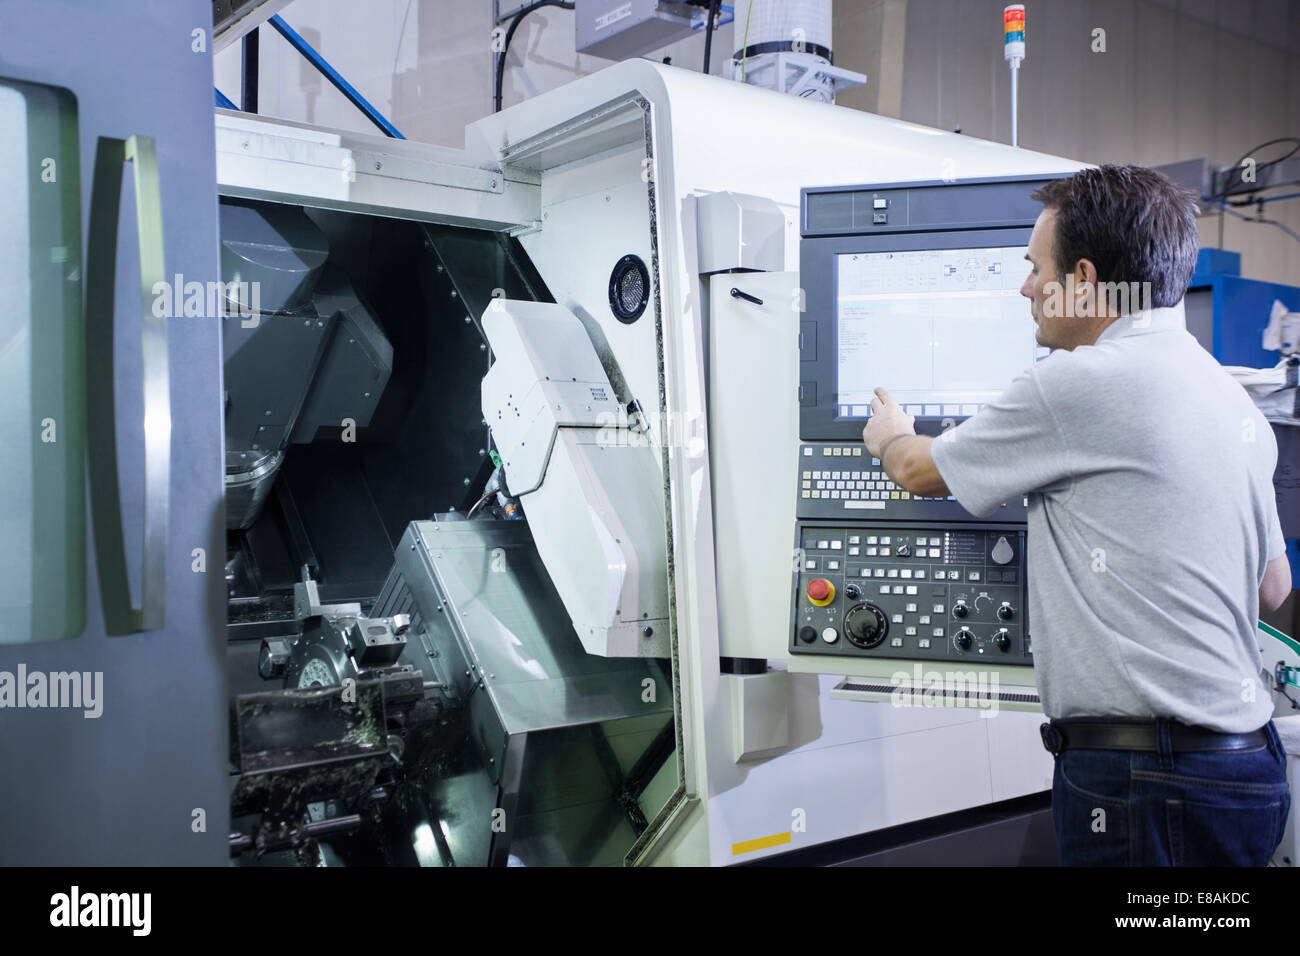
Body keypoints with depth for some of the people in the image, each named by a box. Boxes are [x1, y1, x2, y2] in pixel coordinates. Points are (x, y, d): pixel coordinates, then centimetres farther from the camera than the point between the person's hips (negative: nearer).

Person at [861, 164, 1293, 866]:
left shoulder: (1079, 383, -15)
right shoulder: (1235, 399, 11)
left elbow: (921, 471, 1)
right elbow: (1273, 588, 19)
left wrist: (890, 436, 23)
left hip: (1149, 784, -9)